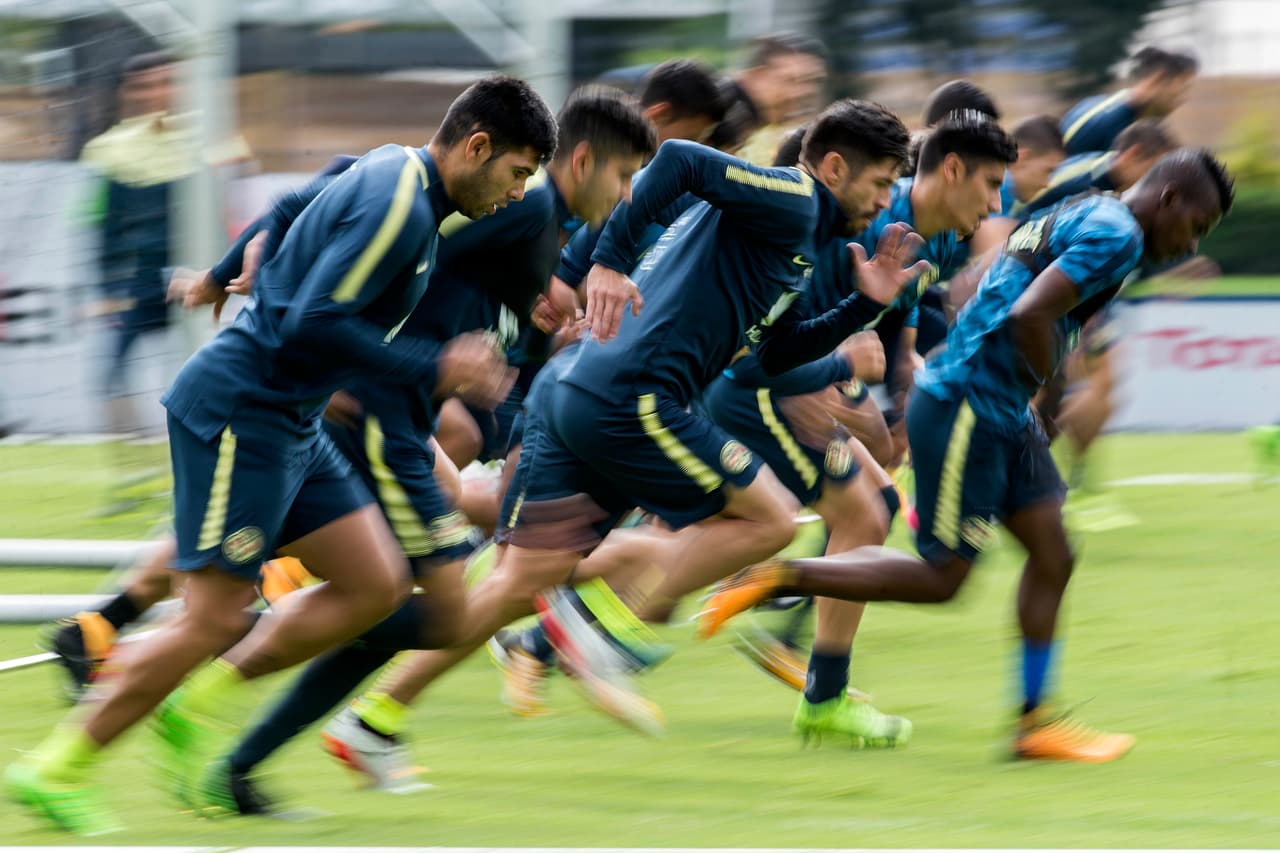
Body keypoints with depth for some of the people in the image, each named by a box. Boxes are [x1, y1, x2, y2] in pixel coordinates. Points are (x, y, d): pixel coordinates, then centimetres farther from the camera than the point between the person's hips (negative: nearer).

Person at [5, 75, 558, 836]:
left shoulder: (393, 173, 11)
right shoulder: (398, 207, -19)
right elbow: (313, 324, -25)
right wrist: (433, 368, -20)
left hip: (287, 424, 10)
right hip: (240, 413, -10)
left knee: (379, 584, 5)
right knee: (215, 618, -10)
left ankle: (201, 703, 12)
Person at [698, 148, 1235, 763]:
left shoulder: (1079, 219, 18)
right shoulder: (1117, 235, -14)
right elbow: (1030, 314, -26)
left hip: (1000, 413, 10)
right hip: (965, 411, -10)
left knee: (1052, 557, 8)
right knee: (940, 578, -4)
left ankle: (1034, 724, 12)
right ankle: (774, 579, 2)